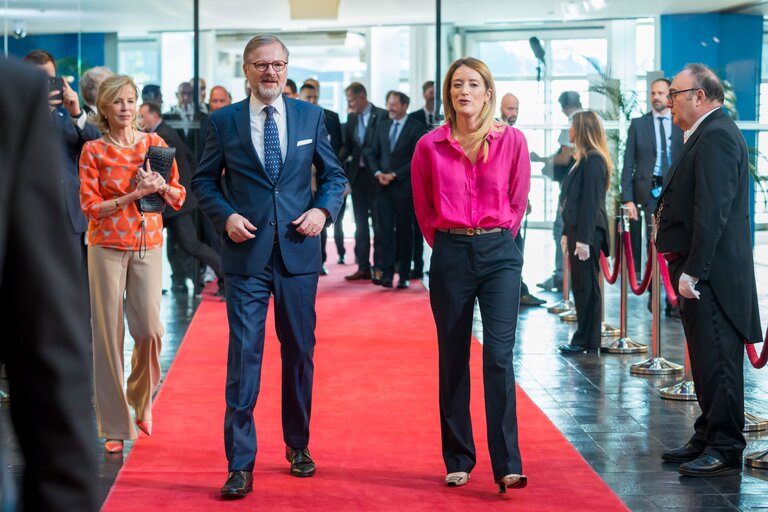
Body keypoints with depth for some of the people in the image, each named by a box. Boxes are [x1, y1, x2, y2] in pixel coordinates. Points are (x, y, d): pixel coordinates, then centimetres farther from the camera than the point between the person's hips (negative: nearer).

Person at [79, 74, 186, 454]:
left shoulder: (154, 143, 7)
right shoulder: (93, 151, 0)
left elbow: (178, 197, 10)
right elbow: (90, 206, -6)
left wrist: (161, 186, -11)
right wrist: (133, 195, -16)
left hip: (148, 245, 2)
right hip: (107, 247, -2)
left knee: (149, 329, -6)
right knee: (109, 333, -2)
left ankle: (141, 398, 24)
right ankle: (115, 426, 6)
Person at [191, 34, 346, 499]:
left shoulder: (311, 116, 6)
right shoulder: (224, 121, 2)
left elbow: (335, 174, 12)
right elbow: (204, 181, 8)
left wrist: (323, 209, -6)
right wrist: (225, 216, -9)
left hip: (299, 252, 2)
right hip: (247, 253, -2)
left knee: (300, 352, 12)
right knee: (244, 355, -6)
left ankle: (298, 445, 29)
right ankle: (241, 464, -1)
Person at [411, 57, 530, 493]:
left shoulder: (512, 140, -2)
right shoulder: (430, 146, 0)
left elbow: (519, 199, 9)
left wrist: (497, 239, 10)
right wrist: (444, 243, 10)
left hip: (499, 253, -1)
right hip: (450, 255, 1)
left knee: (499, 354, -9)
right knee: (453, 358, 7)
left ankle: (507, 465, -7)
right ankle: (458, 460, 17)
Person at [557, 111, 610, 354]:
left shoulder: (593, 160, -14)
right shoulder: (583, 158, 16)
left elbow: (591, 201, -19)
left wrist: (583, 239, -21)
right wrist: (567, 233, 18)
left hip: (587, 232, -10)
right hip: (576, 229, 10)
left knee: (587, 287, -3)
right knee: (580, 286, 12)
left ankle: (587, 341, 2)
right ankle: (583, 338, 18)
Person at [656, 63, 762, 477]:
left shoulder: (716, 136, -15)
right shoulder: (706, 135, 18)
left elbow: (712, 211, -23)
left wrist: (693, 271, -24)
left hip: (712, 273, -11)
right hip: (698, 271, 11)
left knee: (717, 361, -5)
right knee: (707, 360, 17)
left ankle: (725, 450, 1)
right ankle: (708, 439, 26)